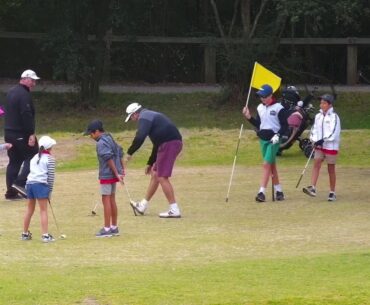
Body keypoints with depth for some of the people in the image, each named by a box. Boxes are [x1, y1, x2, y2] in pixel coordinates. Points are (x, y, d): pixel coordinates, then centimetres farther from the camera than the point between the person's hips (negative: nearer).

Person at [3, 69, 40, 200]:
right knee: (32, 156, -1)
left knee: (14, 161, 12)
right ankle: (21, 182, -14)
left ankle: (11, 192, 10)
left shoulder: (11, 92, 16)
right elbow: (26, 115, -23)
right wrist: (31, 134, -24)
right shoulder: (24, 95, -15)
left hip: (9, 133, 9)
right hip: (21, 134, -9)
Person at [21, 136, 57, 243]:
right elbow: (51, 175, -4)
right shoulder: (49, 158, 1)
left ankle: (25, 234, 22)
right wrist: (50, 190, 2)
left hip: (30, 183, 6)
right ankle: (45, 235, -10)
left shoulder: (35, 157, 20)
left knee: (30, 209, 16)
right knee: (43, 210, -5)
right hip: (41, 184, -6)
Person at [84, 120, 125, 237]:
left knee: (106, 199, -5)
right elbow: (120, 152, 17)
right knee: (112, 199, 14)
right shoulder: (110, 139, 13)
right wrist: (122, 169, 17)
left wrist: (116, 173, -21)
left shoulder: (101, 143, -16)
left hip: (106, 175, -9)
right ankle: (114, 227, 18)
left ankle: (107, 229, -3)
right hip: (113, 174, 9)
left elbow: (109, 158, -22)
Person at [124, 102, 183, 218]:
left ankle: (174, 210, -10)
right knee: (155, 174, 18)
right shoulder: (151, 116, 26)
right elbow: (157, 143, 32)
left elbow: (140, 138, -21)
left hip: (169, 144, -10)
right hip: (174, 143, 10)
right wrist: (150, 163, 36)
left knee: (162, 177, -8)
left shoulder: (144, 118, -5)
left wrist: (129, 153, -9)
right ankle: (143, 206, 27)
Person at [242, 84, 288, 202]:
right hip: (263, 139, 7)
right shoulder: (260, 108, 10)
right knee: (271, 166, 12)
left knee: (266, 164, -14)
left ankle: (262, 192, -18)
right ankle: (279, 191, 20)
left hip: (273, 140, -7)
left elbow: (284, 125, -9)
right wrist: (249, 117, 1)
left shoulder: (278, 108, -10)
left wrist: (278, 135, -22)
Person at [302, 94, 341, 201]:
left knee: (331, 169, 2)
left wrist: (323, 140, -22)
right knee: (316, 164, -12)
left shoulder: (334, 117, -8)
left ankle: (332, 192, 11)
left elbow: (334, 132, -15)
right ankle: (312, 188, -22)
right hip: (319, 146, 5)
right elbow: (314, 129, 13)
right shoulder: (318, 116, 9)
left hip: (331, 146, -5)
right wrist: (315, 140, -5)